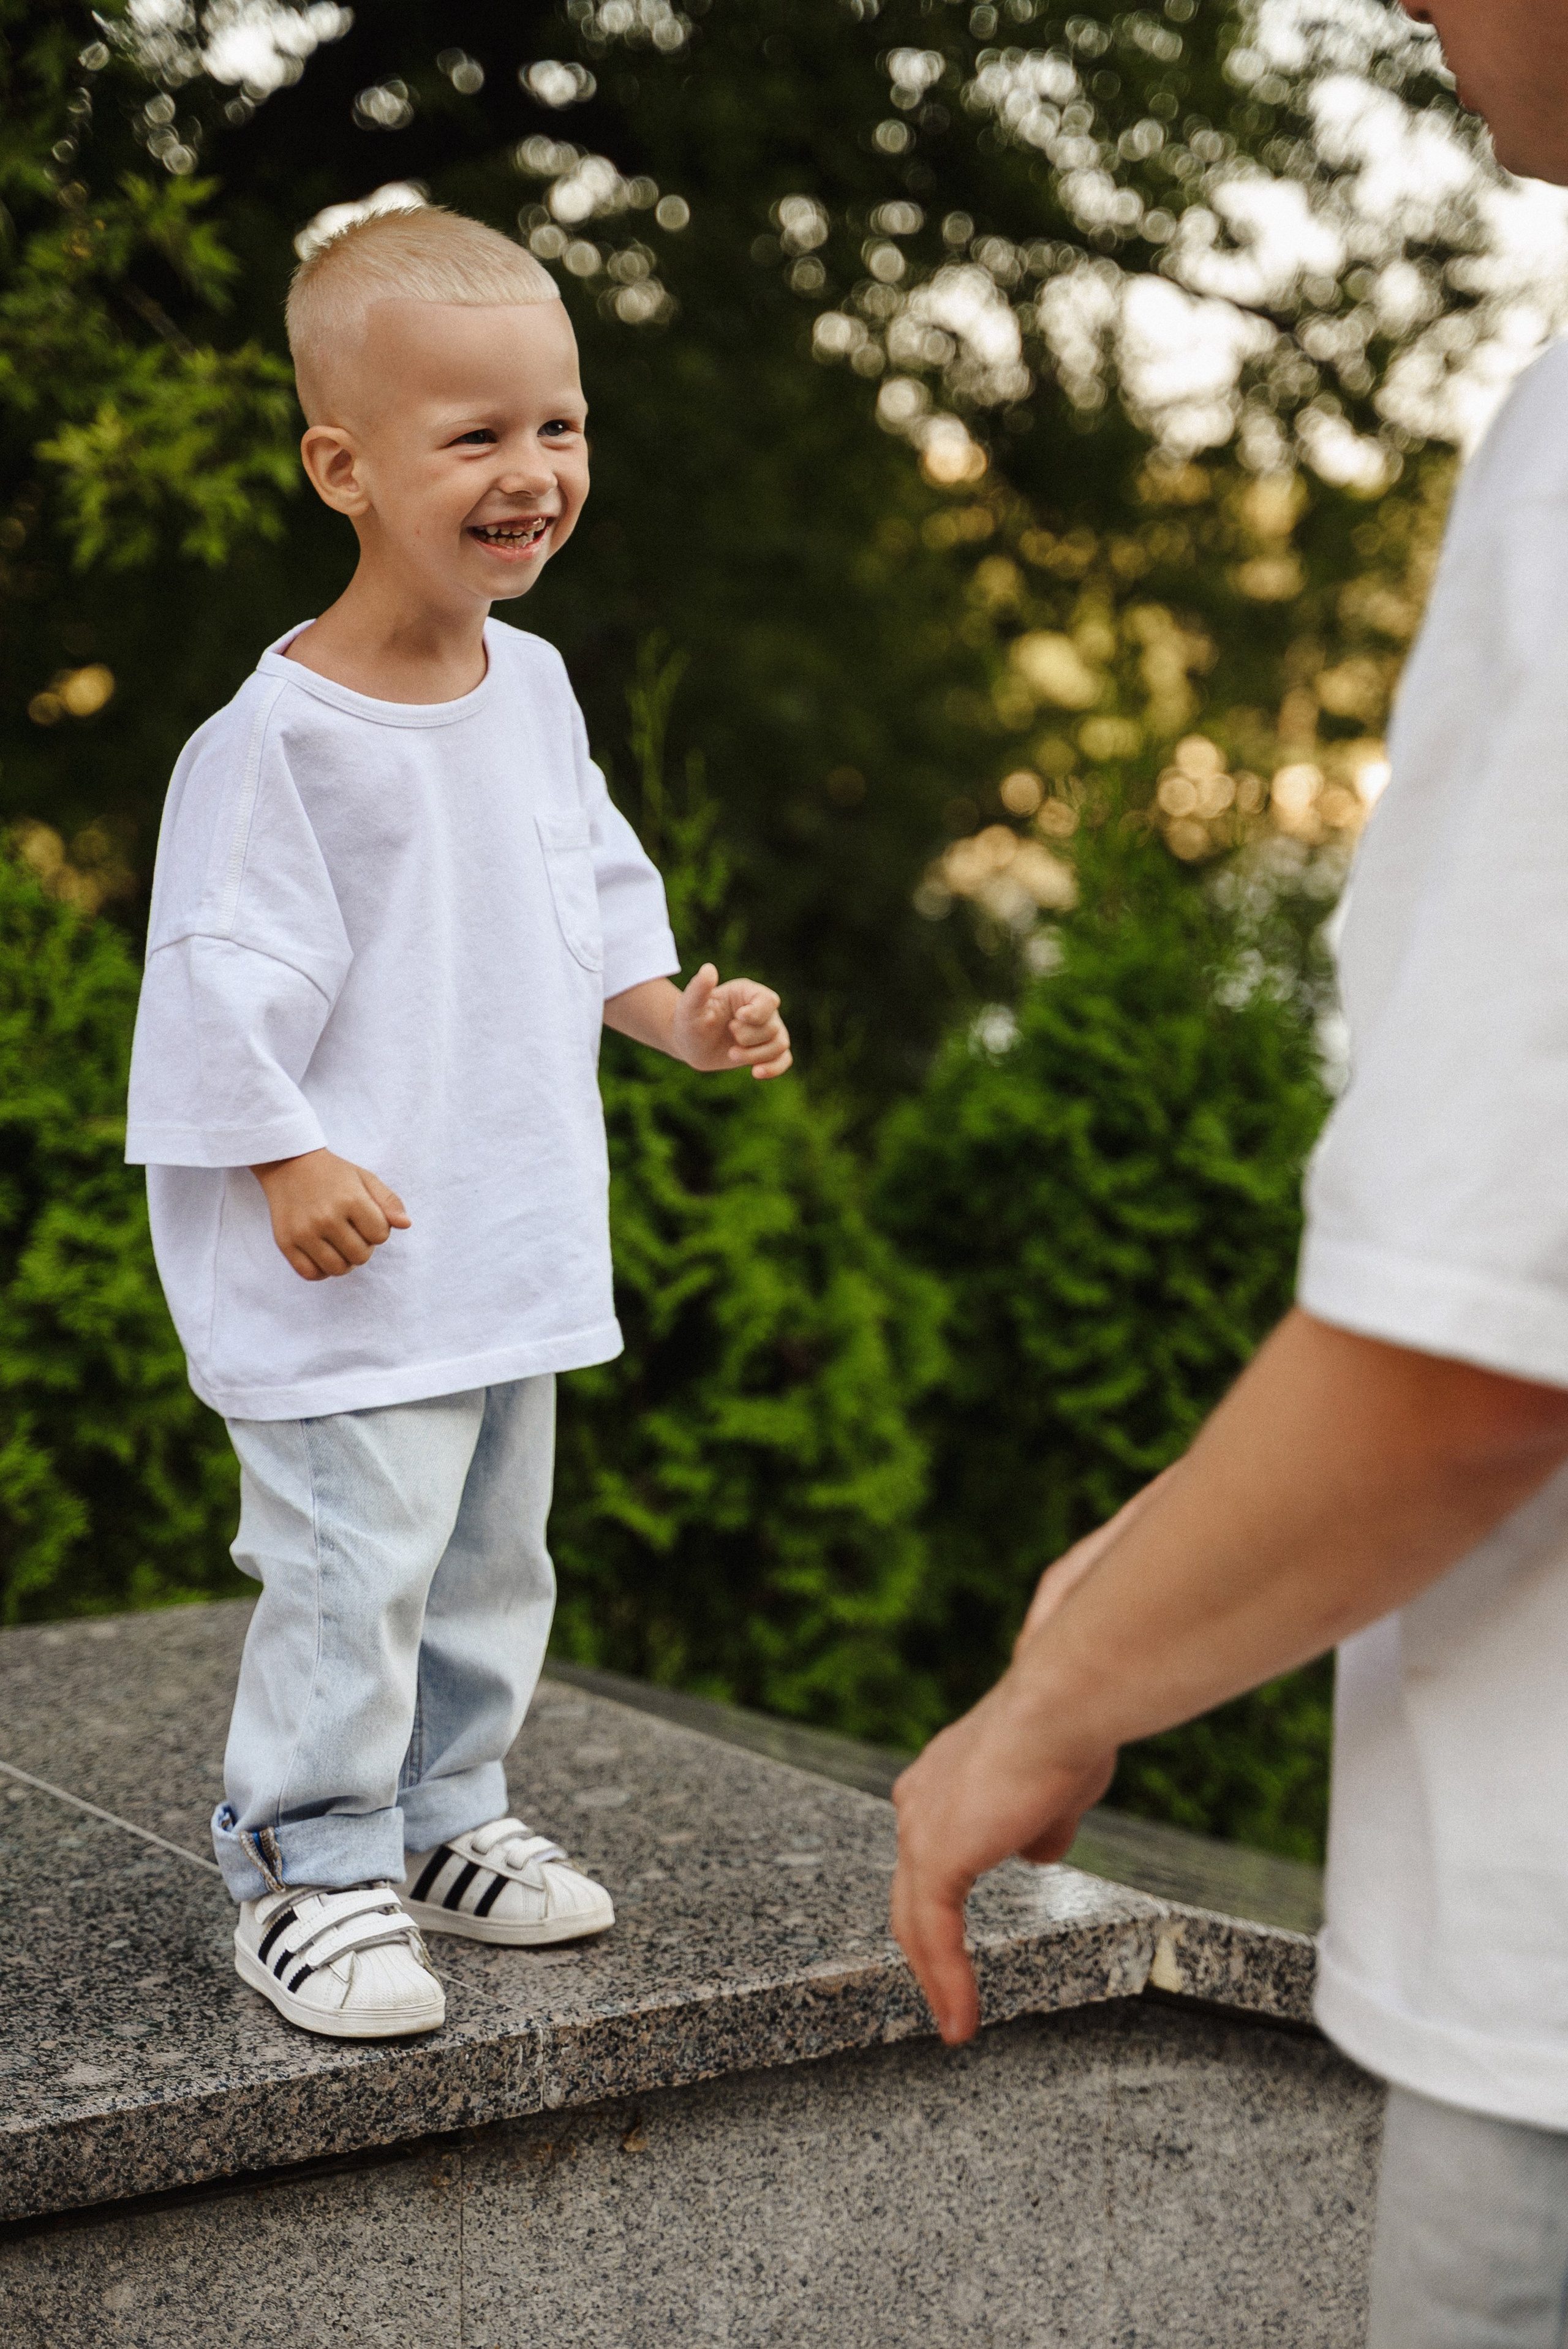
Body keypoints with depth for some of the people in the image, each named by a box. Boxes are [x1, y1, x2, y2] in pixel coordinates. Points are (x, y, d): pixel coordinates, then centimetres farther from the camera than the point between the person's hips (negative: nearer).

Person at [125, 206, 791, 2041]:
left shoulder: (533, 686, 6)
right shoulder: (282, 736, -18)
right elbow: (223, 975, -17)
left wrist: (680, 1018, 4)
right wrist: (286, 1166, -22)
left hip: (516, 1243, 8)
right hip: (349, 1262, -8)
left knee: (488, 1561, 18)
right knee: (350, 1571, -4)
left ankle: (440, 1822, 34)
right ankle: (307, 1874, 13)